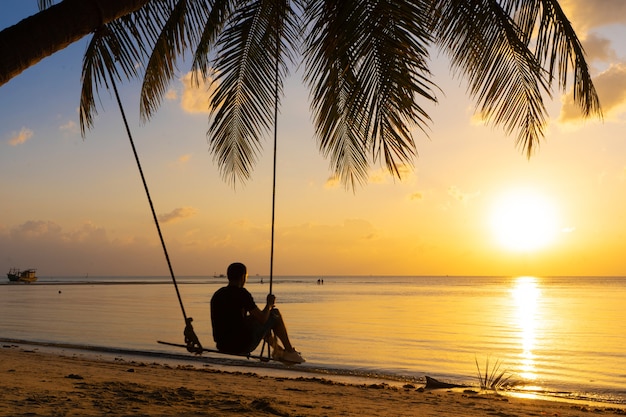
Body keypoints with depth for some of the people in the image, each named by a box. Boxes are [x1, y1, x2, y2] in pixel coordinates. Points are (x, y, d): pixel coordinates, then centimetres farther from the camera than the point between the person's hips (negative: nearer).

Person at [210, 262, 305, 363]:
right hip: (242, 346, -8)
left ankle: (278, 350, 45)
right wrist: (269, 304, 7)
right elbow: (262, 319, -13)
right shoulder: (242, 293, -14)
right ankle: (290, 352, 21)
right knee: (275, 314, 9)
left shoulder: (217, 294, 9)